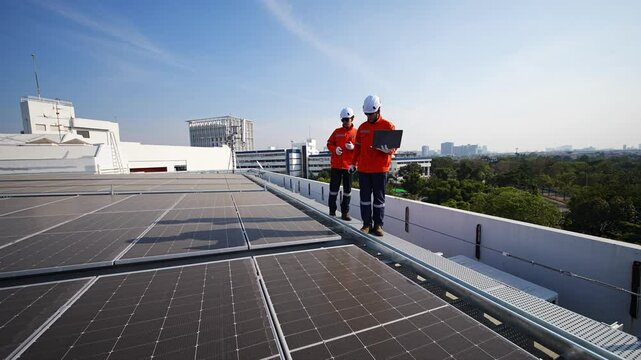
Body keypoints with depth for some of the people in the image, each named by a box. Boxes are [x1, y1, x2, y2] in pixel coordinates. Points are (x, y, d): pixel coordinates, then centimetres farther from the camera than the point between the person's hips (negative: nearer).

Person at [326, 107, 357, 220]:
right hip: (336, 165, 1)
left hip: (349, 165, 0)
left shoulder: (356, 133, 4)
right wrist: (335, 149, -10)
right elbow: (329, 144, 9)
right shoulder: (337, 132, 7)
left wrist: (353, 147, -16)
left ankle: (345, 212, 17)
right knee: (334, 188, 5)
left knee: (347, 190, 6)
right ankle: (332, 211, 16)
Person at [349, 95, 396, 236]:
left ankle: (378, 225, 14)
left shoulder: (388, 126, 1)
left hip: (380, 169, -3)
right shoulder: (362, 127, 13)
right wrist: (353, 163, 13)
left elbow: (394, 146, 1)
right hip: (363, 169, 4)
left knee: (379, 198, 4)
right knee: (365, 197, 7)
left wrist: (387, 149, -22)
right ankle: (366, 224, 17)